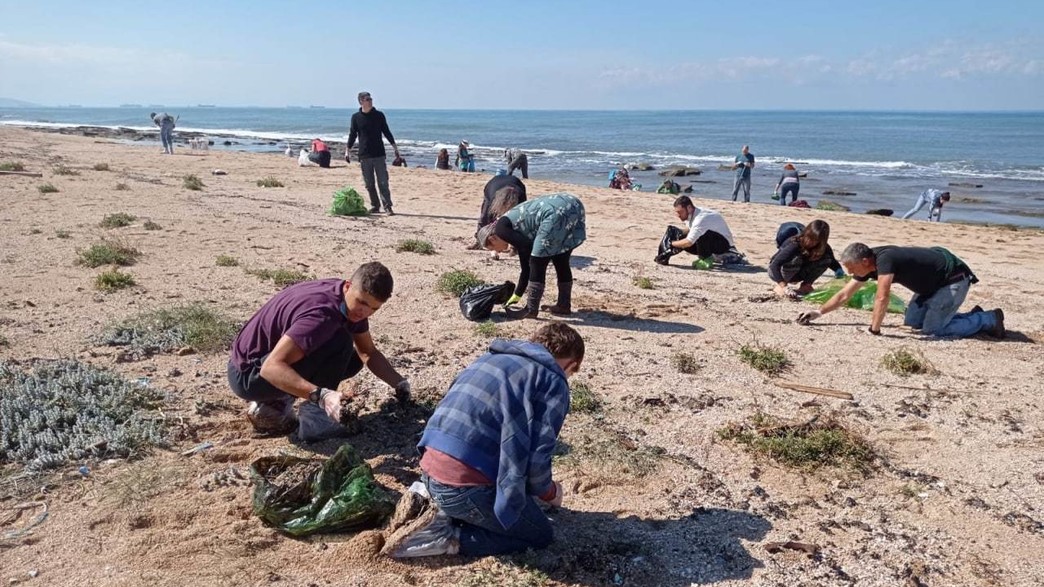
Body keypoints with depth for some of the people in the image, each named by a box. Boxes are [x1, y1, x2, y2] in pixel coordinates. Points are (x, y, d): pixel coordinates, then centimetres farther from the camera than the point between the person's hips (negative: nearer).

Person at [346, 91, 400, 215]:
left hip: (379, 154, -1)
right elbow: (352, 135, 8)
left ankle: (387, 206, -4)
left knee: (383, 182, -5)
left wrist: (394, 147, 6)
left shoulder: (379, 115, 4)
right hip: (364, 156, 1)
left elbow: (386, 132, 10)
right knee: (369, 184, 5)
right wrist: (347, 151, 3)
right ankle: (375, 206, 14)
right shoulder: (356, 117, 4)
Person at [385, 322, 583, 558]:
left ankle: (429, 501, 13)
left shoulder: (492, 357, 20)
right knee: (541, 536, 13)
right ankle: (446, 537, -2)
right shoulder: (553, 383, -2)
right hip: (466, 485, -8)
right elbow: (537, 459, -8)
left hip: (431, 469, 8)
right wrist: (549, 493, 15)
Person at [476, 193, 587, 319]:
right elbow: (526, 266, 36)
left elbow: (526, 248, -4)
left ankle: (531, 310, 9)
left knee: (537, 264, 3)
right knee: (561, 262, 22)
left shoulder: (501, 227, 9)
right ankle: (564, 305, 29)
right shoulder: (514, 232, 31)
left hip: (557, 213, -9)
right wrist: (516, 295, 44)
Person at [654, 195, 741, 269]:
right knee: (681, 238, -6)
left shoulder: (701, 218, -31)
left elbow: (688, 242, -34)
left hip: (724, 243, -9)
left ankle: (707, 259, -14)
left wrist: (672, 243, -22)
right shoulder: (691, 215, -4)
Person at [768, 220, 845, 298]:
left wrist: (838, 270, -21)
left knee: (826, 258, -16)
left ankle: (806, 285, -3)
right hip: (777, 271, -5)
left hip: (797, 274, 5)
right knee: (796, 259, -37)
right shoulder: (794, 245, -34)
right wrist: (783, 287, -51)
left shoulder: (823, 248, -17)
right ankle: (779, 287, -17)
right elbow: (774, 264, -42)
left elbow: (831, 260, 2)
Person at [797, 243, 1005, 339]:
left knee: (932, 329, -15)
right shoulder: (867, 264, -4)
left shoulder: (884, 259, -31)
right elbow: (844, 295, 4)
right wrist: (818, 312, 0)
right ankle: (973, 316, 22)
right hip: (933, 282, 9)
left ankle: (988, 319, 3)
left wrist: (874, 329, -27)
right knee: (912, 322, 13)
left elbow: (882, 298, -36)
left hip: (954, 279, -9)